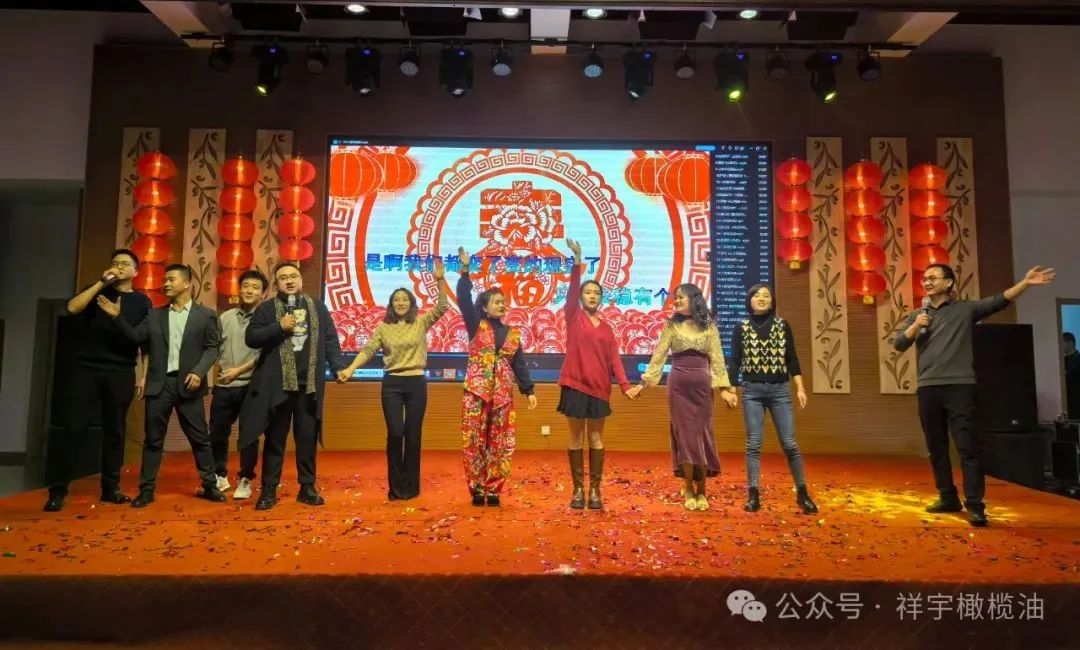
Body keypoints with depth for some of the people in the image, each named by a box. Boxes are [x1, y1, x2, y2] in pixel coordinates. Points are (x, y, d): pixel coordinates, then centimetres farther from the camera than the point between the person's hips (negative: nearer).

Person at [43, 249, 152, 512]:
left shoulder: (141, 301, 9)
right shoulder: (97, 291, 11)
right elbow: (73, 308, -9)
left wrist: (143, 376, 2)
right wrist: (102, 282, -9)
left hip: (121, 374, 0)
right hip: (87, 370, 0)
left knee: (114, 431, 5)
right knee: (74, 429, -4)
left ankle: (111, 487, 14)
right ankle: (57, 490, 3)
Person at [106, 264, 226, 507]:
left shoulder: (206, 314, 4)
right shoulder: (154, 315, 13)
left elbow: (212, 347, -1)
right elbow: (137, 337, 2)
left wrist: (199, 371, -14)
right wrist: (118, 317, -10)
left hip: (187, 383, -2)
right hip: (159, 383, 2)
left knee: (200, 438, 3)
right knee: (153, 439, 6)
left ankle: (210, 485, 13)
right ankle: (147, 489, 14)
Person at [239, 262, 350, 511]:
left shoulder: (318, 307, 11)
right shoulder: (266, 308, 5)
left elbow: (331, 340, 9)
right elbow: (251, 338, -3)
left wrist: (339, 367, -2)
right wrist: (279, 327, -14)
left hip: (309, 384, 2)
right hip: (277, 384, -1)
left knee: (308, 437, 7)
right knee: (275, 439, 6)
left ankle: (307, 488, 17)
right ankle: (269, 491, 14)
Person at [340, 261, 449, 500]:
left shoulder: (421, 323, 4)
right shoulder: (383, 328, 6)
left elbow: (442, 307, -8)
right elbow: (368, 350, 0)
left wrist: (440, 281, -21)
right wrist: (351, 369, -15)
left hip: (416, 383, 0)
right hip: (392, 384, 0)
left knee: (413, 434, 4)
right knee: (395, 433, -4)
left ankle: (411, 486, 16)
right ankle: (396, 485, 12)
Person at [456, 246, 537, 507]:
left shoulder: (512, 333, 14)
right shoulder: (476, 326, 5)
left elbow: (519, 364, 13)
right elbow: (464, 299, -7)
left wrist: (528, 390, 6)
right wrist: (465, 270, -15)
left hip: (503, 393, 3)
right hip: (477, 390, -3)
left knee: (501, 442, 2)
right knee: (474, 440, -3)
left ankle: (493, 490, 10)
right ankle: (477, 489, 6)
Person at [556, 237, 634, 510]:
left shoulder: (607, 328, 9)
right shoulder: (573, 317, 2)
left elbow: (614, 359, 4)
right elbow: (572, 289, -13)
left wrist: (625, 385, -9)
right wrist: (577, 260, -25)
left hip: (599, 387, 3)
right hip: (575, 384, -2)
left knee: (596, 439, 7)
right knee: (576, 438, 5)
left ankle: (595, 490, 14)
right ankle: (578, 489, 13)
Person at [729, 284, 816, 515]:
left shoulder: (782, 325, 6)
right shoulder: (741, 328, 3)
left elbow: (792, 358, 6)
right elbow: (735, 361, 3)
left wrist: (800, 388, -1)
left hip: (780, 389, 1)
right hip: (752, 391, 0)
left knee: (790, 443, 0)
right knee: (754, 443, 1)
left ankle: (802, 493, 12)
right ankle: (753, 494, 6)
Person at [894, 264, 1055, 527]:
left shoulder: (966, 309, 7)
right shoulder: (917, 316, 15)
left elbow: (999, 301, -7)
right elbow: (898, 344, 7)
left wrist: (1025, 283, -21)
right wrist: (915, 326, -9)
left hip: (959, 386, -4)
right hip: (927, 388, 4)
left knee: (967, 447, -7)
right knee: (936, 448, 10)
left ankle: (974, 505, -5)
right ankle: (948, 498, 22)